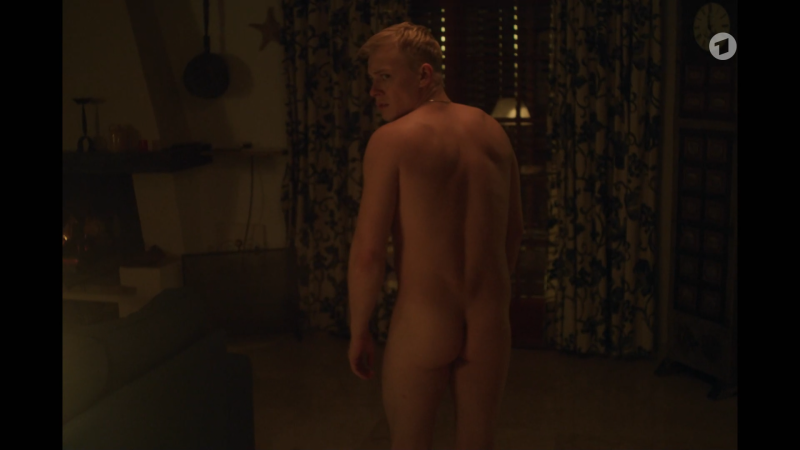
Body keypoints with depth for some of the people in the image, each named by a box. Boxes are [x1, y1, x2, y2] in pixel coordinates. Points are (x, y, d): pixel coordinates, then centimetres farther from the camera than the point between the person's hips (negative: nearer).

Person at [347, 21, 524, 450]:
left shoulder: (391, 140, -11)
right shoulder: (492, 130, 5)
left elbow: (368, 253, -14)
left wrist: (358, 332, -1)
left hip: (422, 325, -4)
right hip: (489, 324, 5)